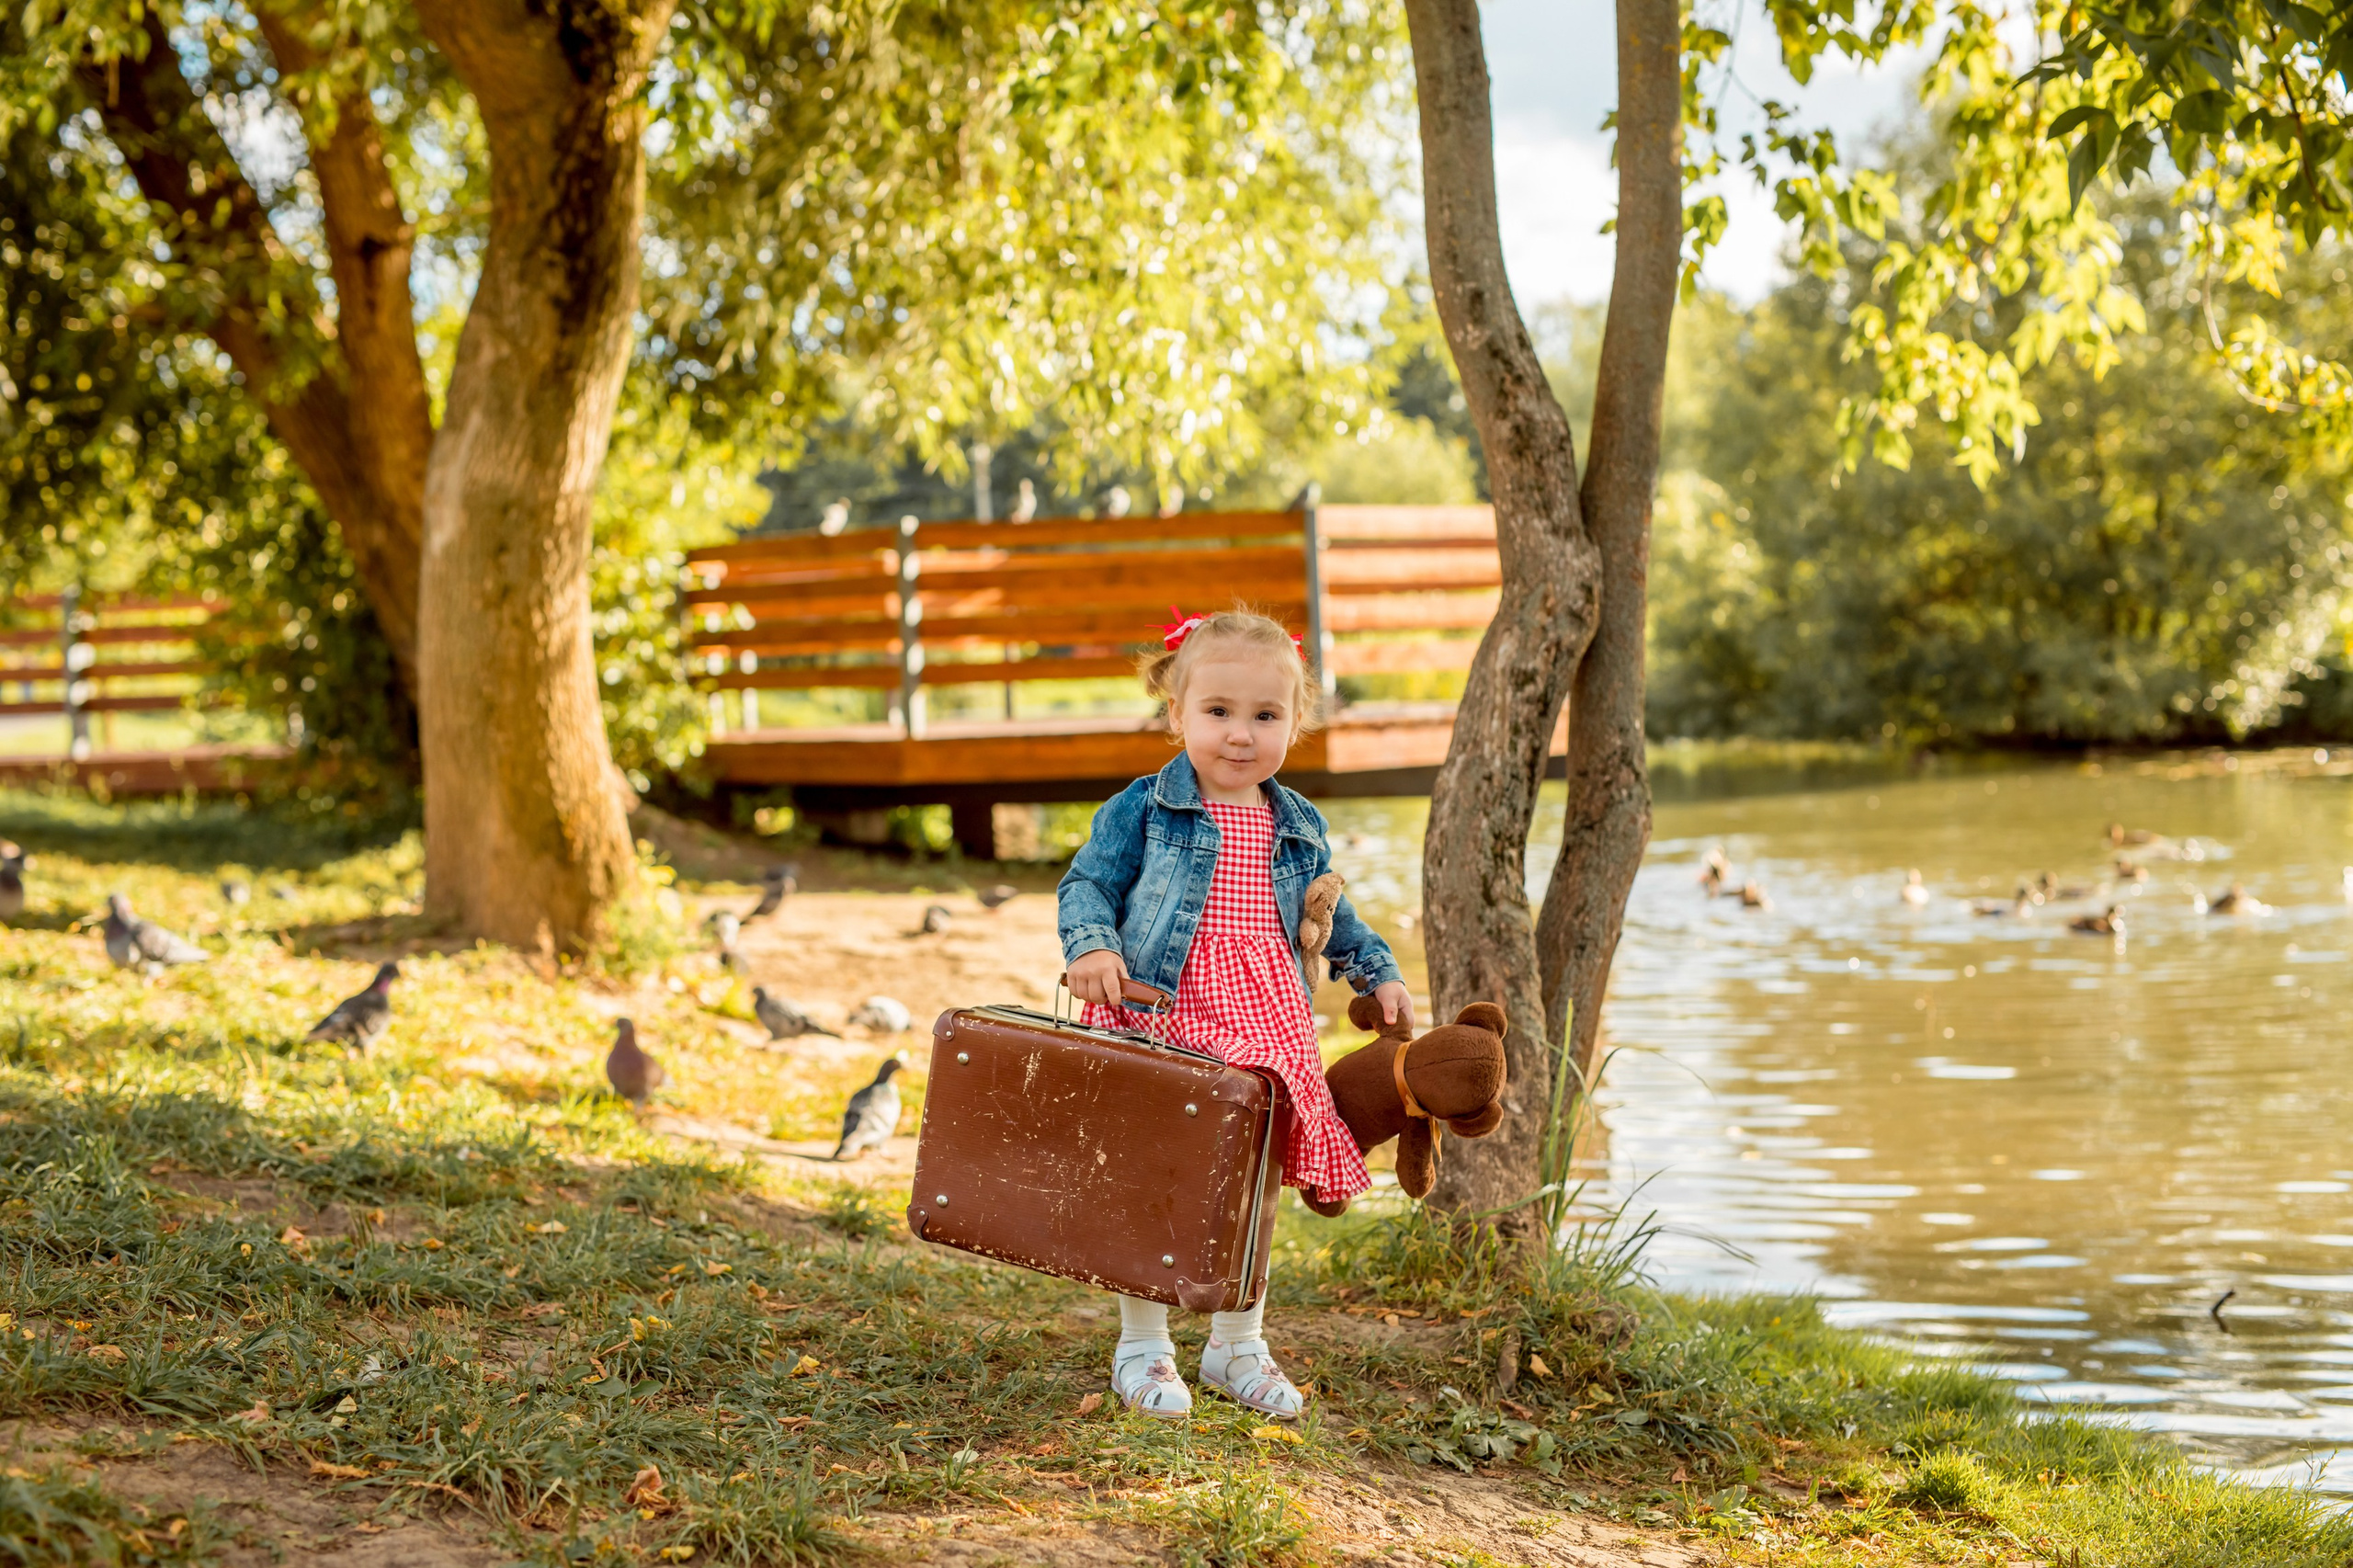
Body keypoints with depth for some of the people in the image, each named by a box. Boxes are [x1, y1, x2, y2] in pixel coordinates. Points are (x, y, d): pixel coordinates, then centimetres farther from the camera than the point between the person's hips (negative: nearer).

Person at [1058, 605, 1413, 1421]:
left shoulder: (1299, 827, 12)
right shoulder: (1143, 810, -1)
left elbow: (1330, 917, 26)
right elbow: (1088, 885, -2)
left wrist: (1380, 974, 18)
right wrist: (1092, 946, -20)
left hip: (1265, 1027, 4)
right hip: (1160, 1018, -4)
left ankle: (1238, 1342, 25)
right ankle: (1142, 1345, 14)